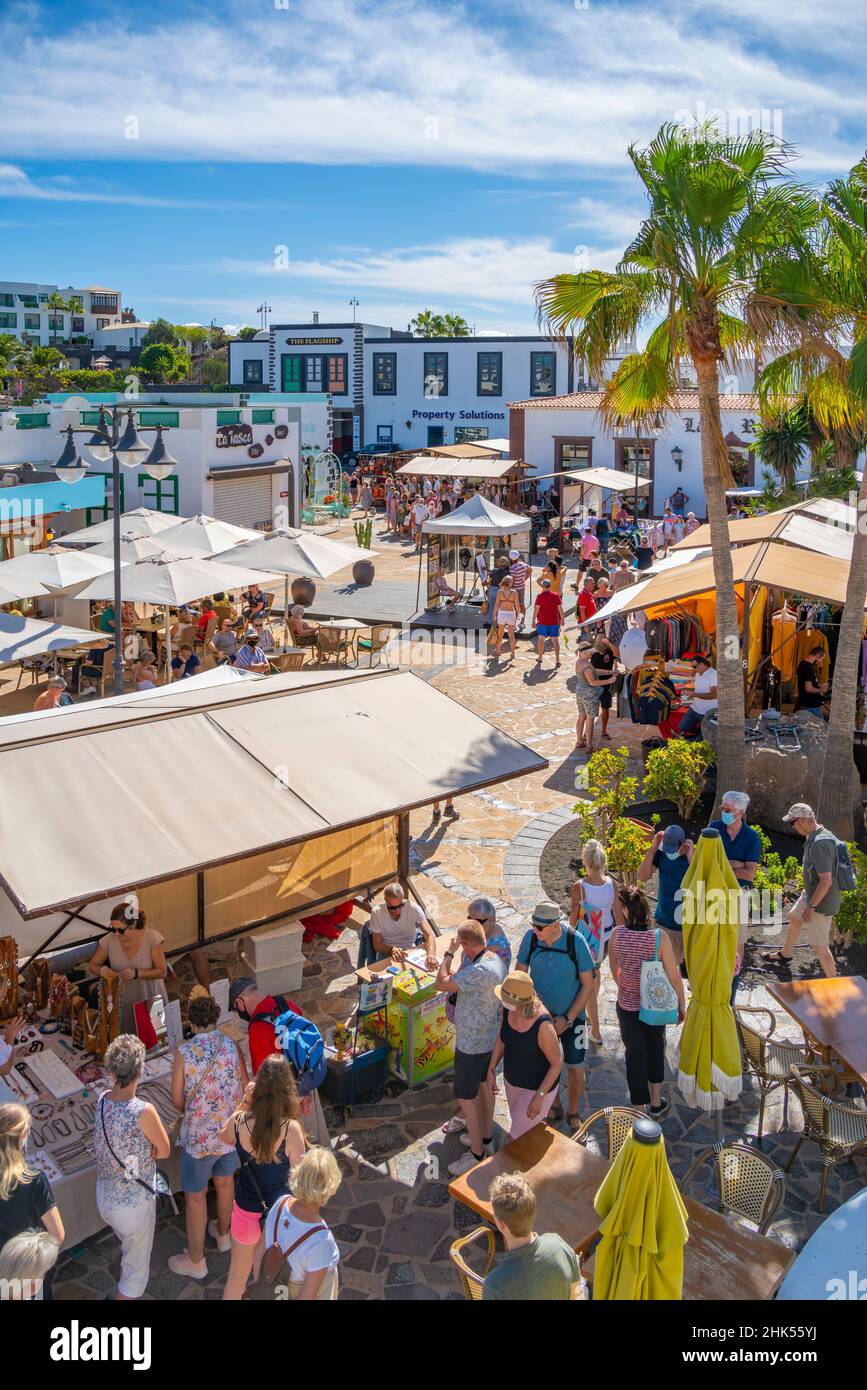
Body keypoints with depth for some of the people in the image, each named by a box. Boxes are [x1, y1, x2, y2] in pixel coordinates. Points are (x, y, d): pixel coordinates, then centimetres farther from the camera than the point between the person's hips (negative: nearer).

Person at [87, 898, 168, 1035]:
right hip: (123, 999, 2)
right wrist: (100, 970, -21)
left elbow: (162, 972, -13)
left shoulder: (152, 938, -19)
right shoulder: (109, 940, -13)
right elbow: (92, 965, 2)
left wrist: (136, 973, -28)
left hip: (150, 998, -2)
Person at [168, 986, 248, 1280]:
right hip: (231, 1131, 4)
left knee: (195, 1197, 13)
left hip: (199, 1135, -4)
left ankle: (195, 1261, 28)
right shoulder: (232, 1046, -10)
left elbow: (177, 1101, -11)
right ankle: (223, 1234, 50)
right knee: (225, 1181, 27)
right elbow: (245, 1090, -2)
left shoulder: (184, 1053, -18)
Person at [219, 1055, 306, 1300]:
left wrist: (244, 1103, 2)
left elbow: (225, 1136, 5)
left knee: (238, 1273, 24)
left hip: (247, 1208, 1)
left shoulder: (239, 1121, -20)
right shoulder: (291, 1129, -27)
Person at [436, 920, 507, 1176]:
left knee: (466, 1097, 6)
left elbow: (441, 983, -32)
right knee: (484, 1085, 25)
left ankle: (476, 1153, 19)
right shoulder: (497, 959, -4)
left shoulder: (479, 971, -35)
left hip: (472, 1045, -9)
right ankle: (486, 1137, 43)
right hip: (491, 1037, 9)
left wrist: (449, 953, -22)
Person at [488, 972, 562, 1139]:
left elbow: (557, 1063, -23)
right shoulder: (507, 1007, -17)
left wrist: (539, 1096, -21)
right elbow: (502, 1039, 2)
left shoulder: (543, 1025, -36)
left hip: (538, 1087, -6)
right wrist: (491, 1069, 1)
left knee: (516, 1141, 5)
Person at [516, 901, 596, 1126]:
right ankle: (553, 1106, 39)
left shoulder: (576, 942, -22)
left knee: (575, 1068, 4)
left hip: (571, 1015, -2)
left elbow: (588, 984, -13)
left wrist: (567, 1019, -14)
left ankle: (573, 1113, 28)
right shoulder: (531, 938, -16)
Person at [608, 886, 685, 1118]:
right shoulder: (659, 937, -22)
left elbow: (614, 970, 1)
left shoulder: (617, 934, -16)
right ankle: (656, 1104, 38)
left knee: (634, 1054, 14)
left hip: (626, 1005, 0)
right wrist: (682, 1004, 1)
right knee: (656, 1050, 24)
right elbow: (674, 977, -16)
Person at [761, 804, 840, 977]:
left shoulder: (820, 844, -31)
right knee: (794, 917, 30)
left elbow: (826, 881, -31)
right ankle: (784, 955, 52)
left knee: (819, 945, 0)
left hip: (821, 901, -11)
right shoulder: (816, 835, 0)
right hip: (811, 893, 11)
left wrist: (810, 907, -24)